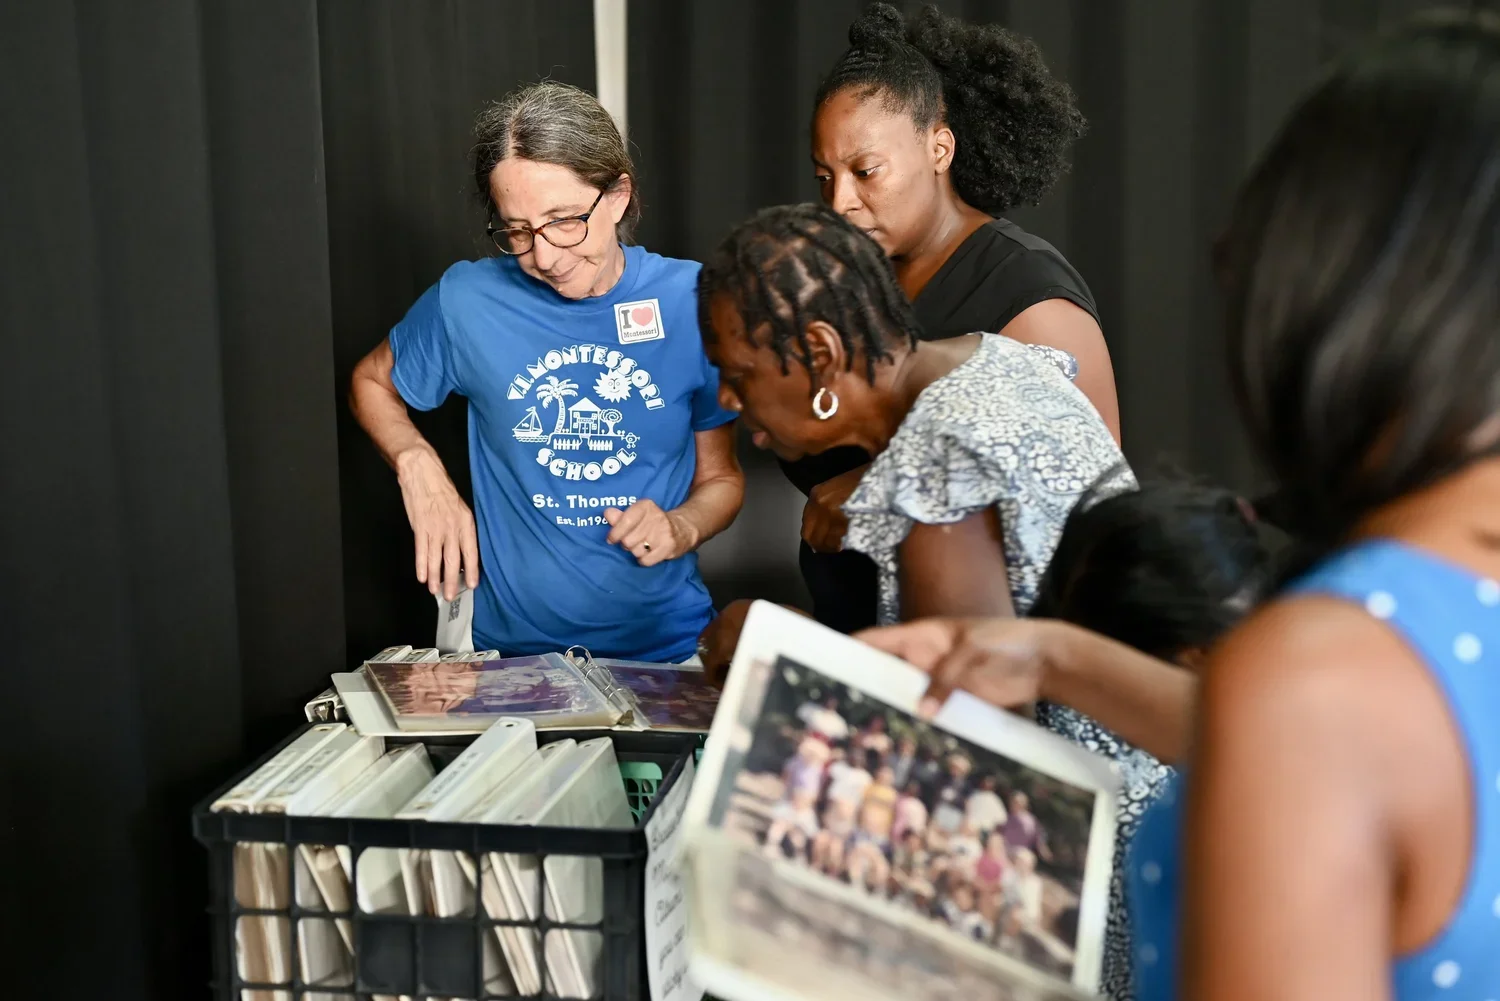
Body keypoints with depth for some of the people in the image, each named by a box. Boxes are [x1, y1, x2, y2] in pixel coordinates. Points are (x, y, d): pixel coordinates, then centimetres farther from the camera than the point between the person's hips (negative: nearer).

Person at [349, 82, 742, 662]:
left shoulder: (692, 302, 0)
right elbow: (370, 381, 18)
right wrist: (418, 463, -1)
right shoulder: (468, 299, -2)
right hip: (515, 650, 1)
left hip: (668, 643, 0)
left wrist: (681, 527, -10)